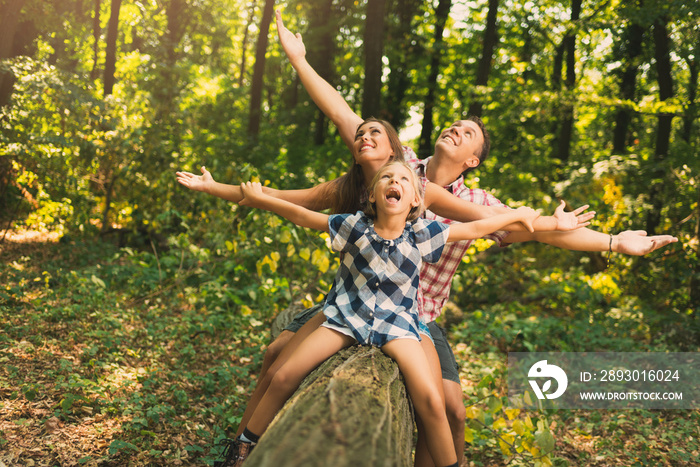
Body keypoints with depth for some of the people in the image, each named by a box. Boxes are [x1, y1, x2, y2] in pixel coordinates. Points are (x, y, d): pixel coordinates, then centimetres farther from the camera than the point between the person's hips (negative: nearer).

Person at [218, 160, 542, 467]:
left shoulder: (421, 234, -6)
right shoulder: (355, 226, -6)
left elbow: (473, 228, 3)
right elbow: (302, 216, 2)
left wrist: (517, 214, 8)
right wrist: (261, 199, 7)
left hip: (396, 322, 0)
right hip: (347, 314, 1)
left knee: (430, 398, -21)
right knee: (285, 378, -9)